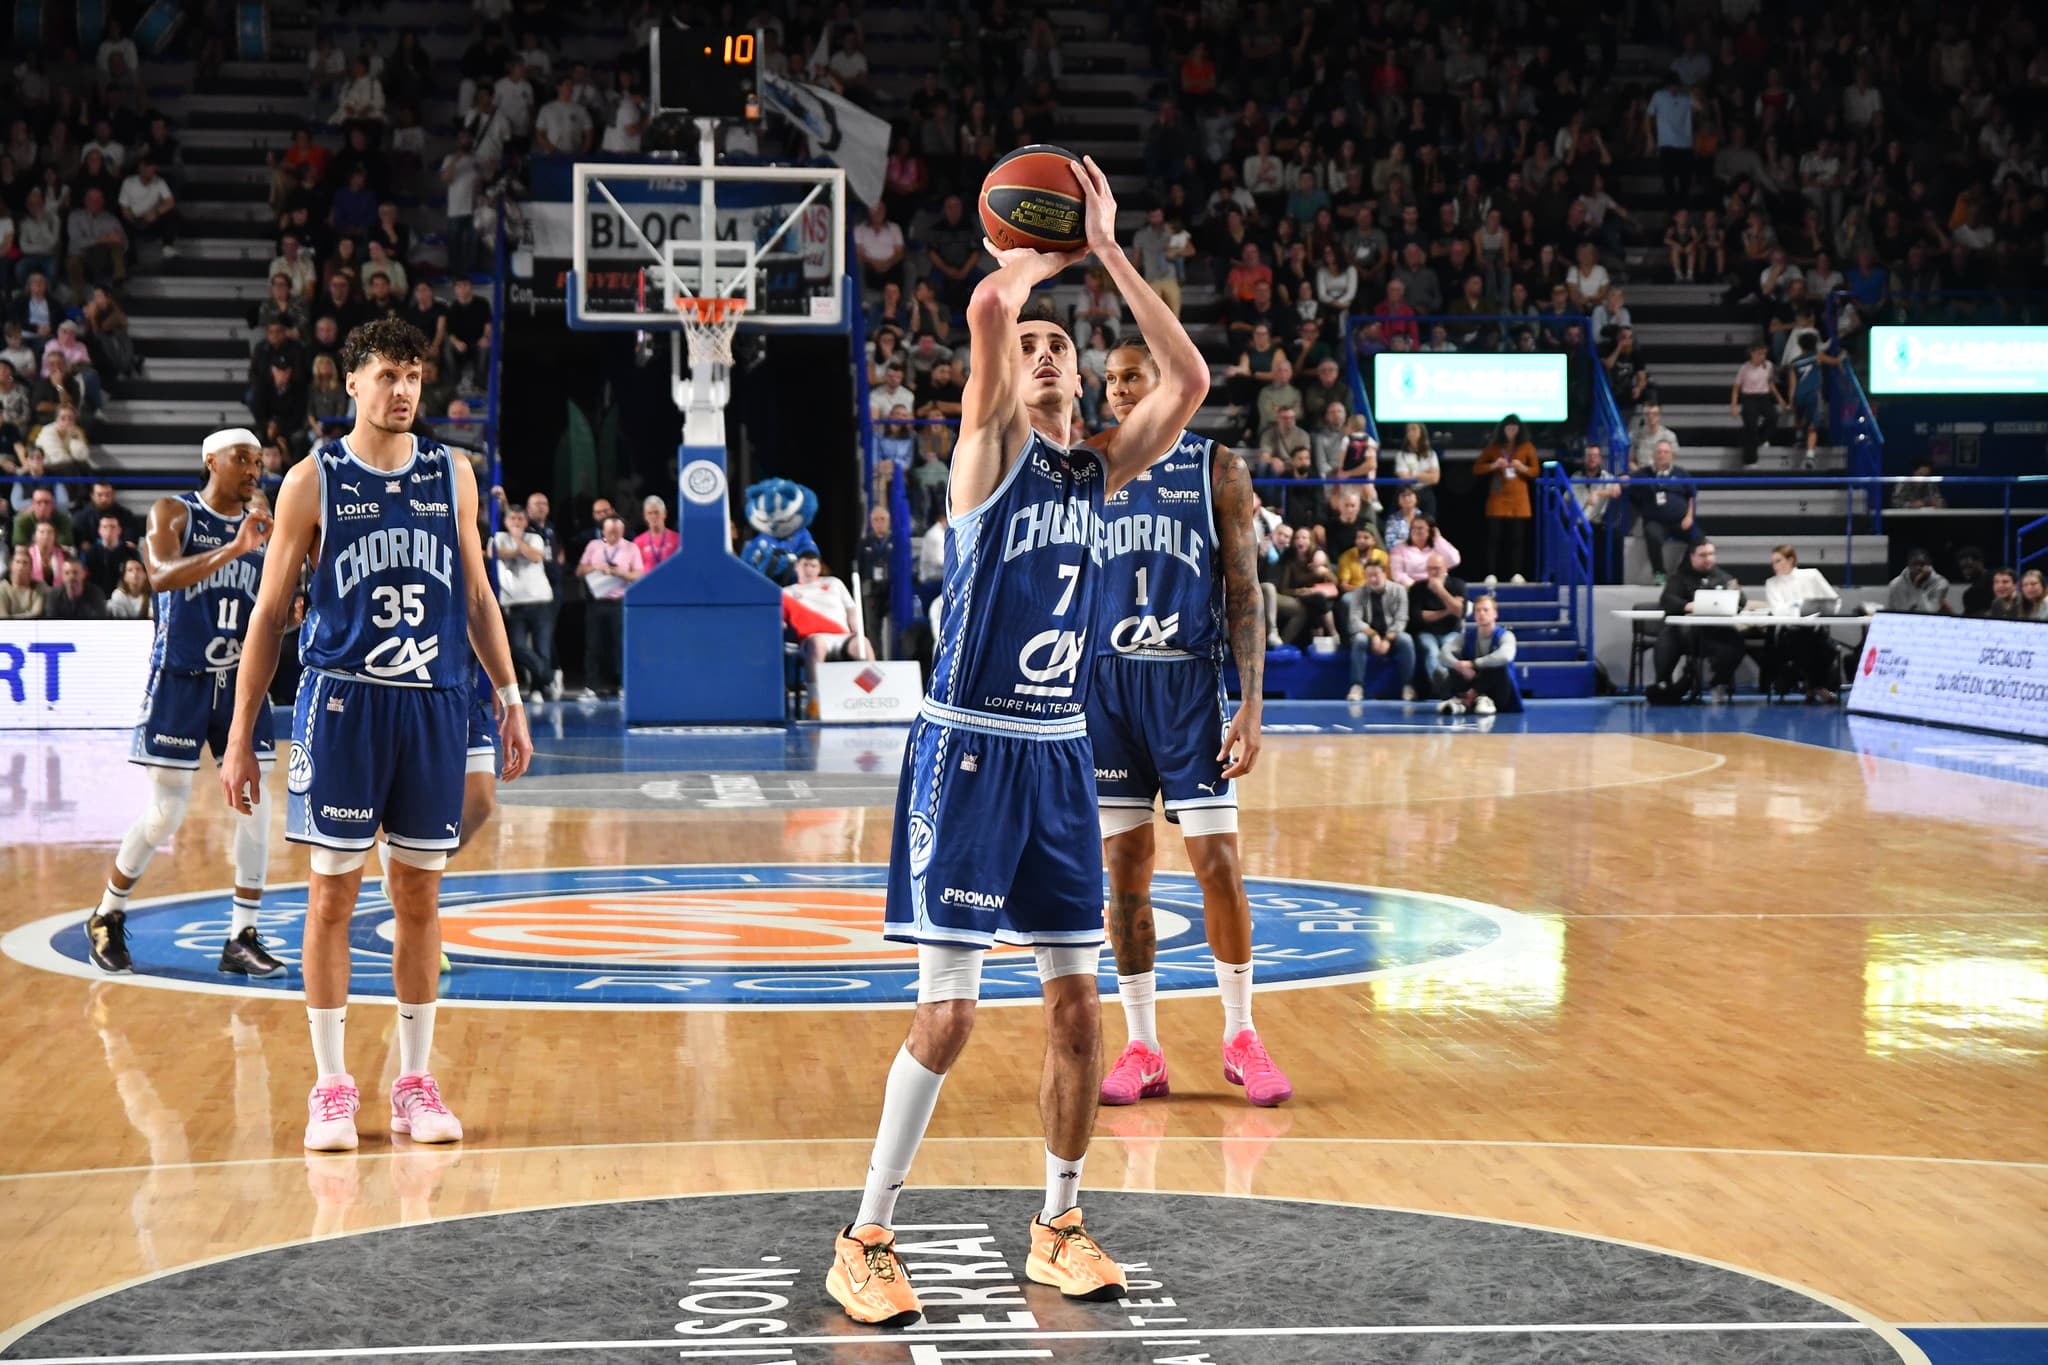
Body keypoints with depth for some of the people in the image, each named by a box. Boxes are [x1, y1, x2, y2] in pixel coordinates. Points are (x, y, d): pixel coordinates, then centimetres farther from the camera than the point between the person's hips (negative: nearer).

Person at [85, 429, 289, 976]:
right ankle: (107, 920, 18)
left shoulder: (261, 524, 8)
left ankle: (242, 939, 4)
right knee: (164, 815, -3)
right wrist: (234, 548, -35)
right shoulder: (174, 513, -6)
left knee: (255, 807, -3)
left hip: (240, 679, 5)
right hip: (180, 680, -4)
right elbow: (161, 576, -26)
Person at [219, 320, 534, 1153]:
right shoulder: (314, 481, -1)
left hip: (435, 706, 3)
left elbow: (476, 595, 15)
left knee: (420, 897, 7)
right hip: (342, 702, -3)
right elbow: (269, 613, 1)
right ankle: (331, 1088, 9)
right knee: (333, 894, 0)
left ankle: (415, 1083, 15)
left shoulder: (451, 475, 8)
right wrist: (241, 736, -2)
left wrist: (508, 697, 8)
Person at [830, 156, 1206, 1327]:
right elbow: (987, 312, -23)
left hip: (1059, 755, 6)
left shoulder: (1099, 473, 9)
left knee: (1078, 1004, 8)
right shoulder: (991, 449, -6)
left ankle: (1060, 1228, 22)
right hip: (971, 749, -6)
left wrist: (1107, 255, -2)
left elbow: (1190, 381, -2)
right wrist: (1025, 266, -2)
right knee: (949, 1015, -7)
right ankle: (867, 1241, 4)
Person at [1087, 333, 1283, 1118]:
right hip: (1106, 681, 2)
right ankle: (1141, 1049, 12)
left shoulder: (1217, 469, 2)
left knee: (1218, 866, -4)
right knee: (1124, 871, 4)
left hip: (1190, 680, -2)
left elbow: (1243, 591, -1)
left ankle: (1241, 1038, 12)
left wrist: (1251, 705, -8)